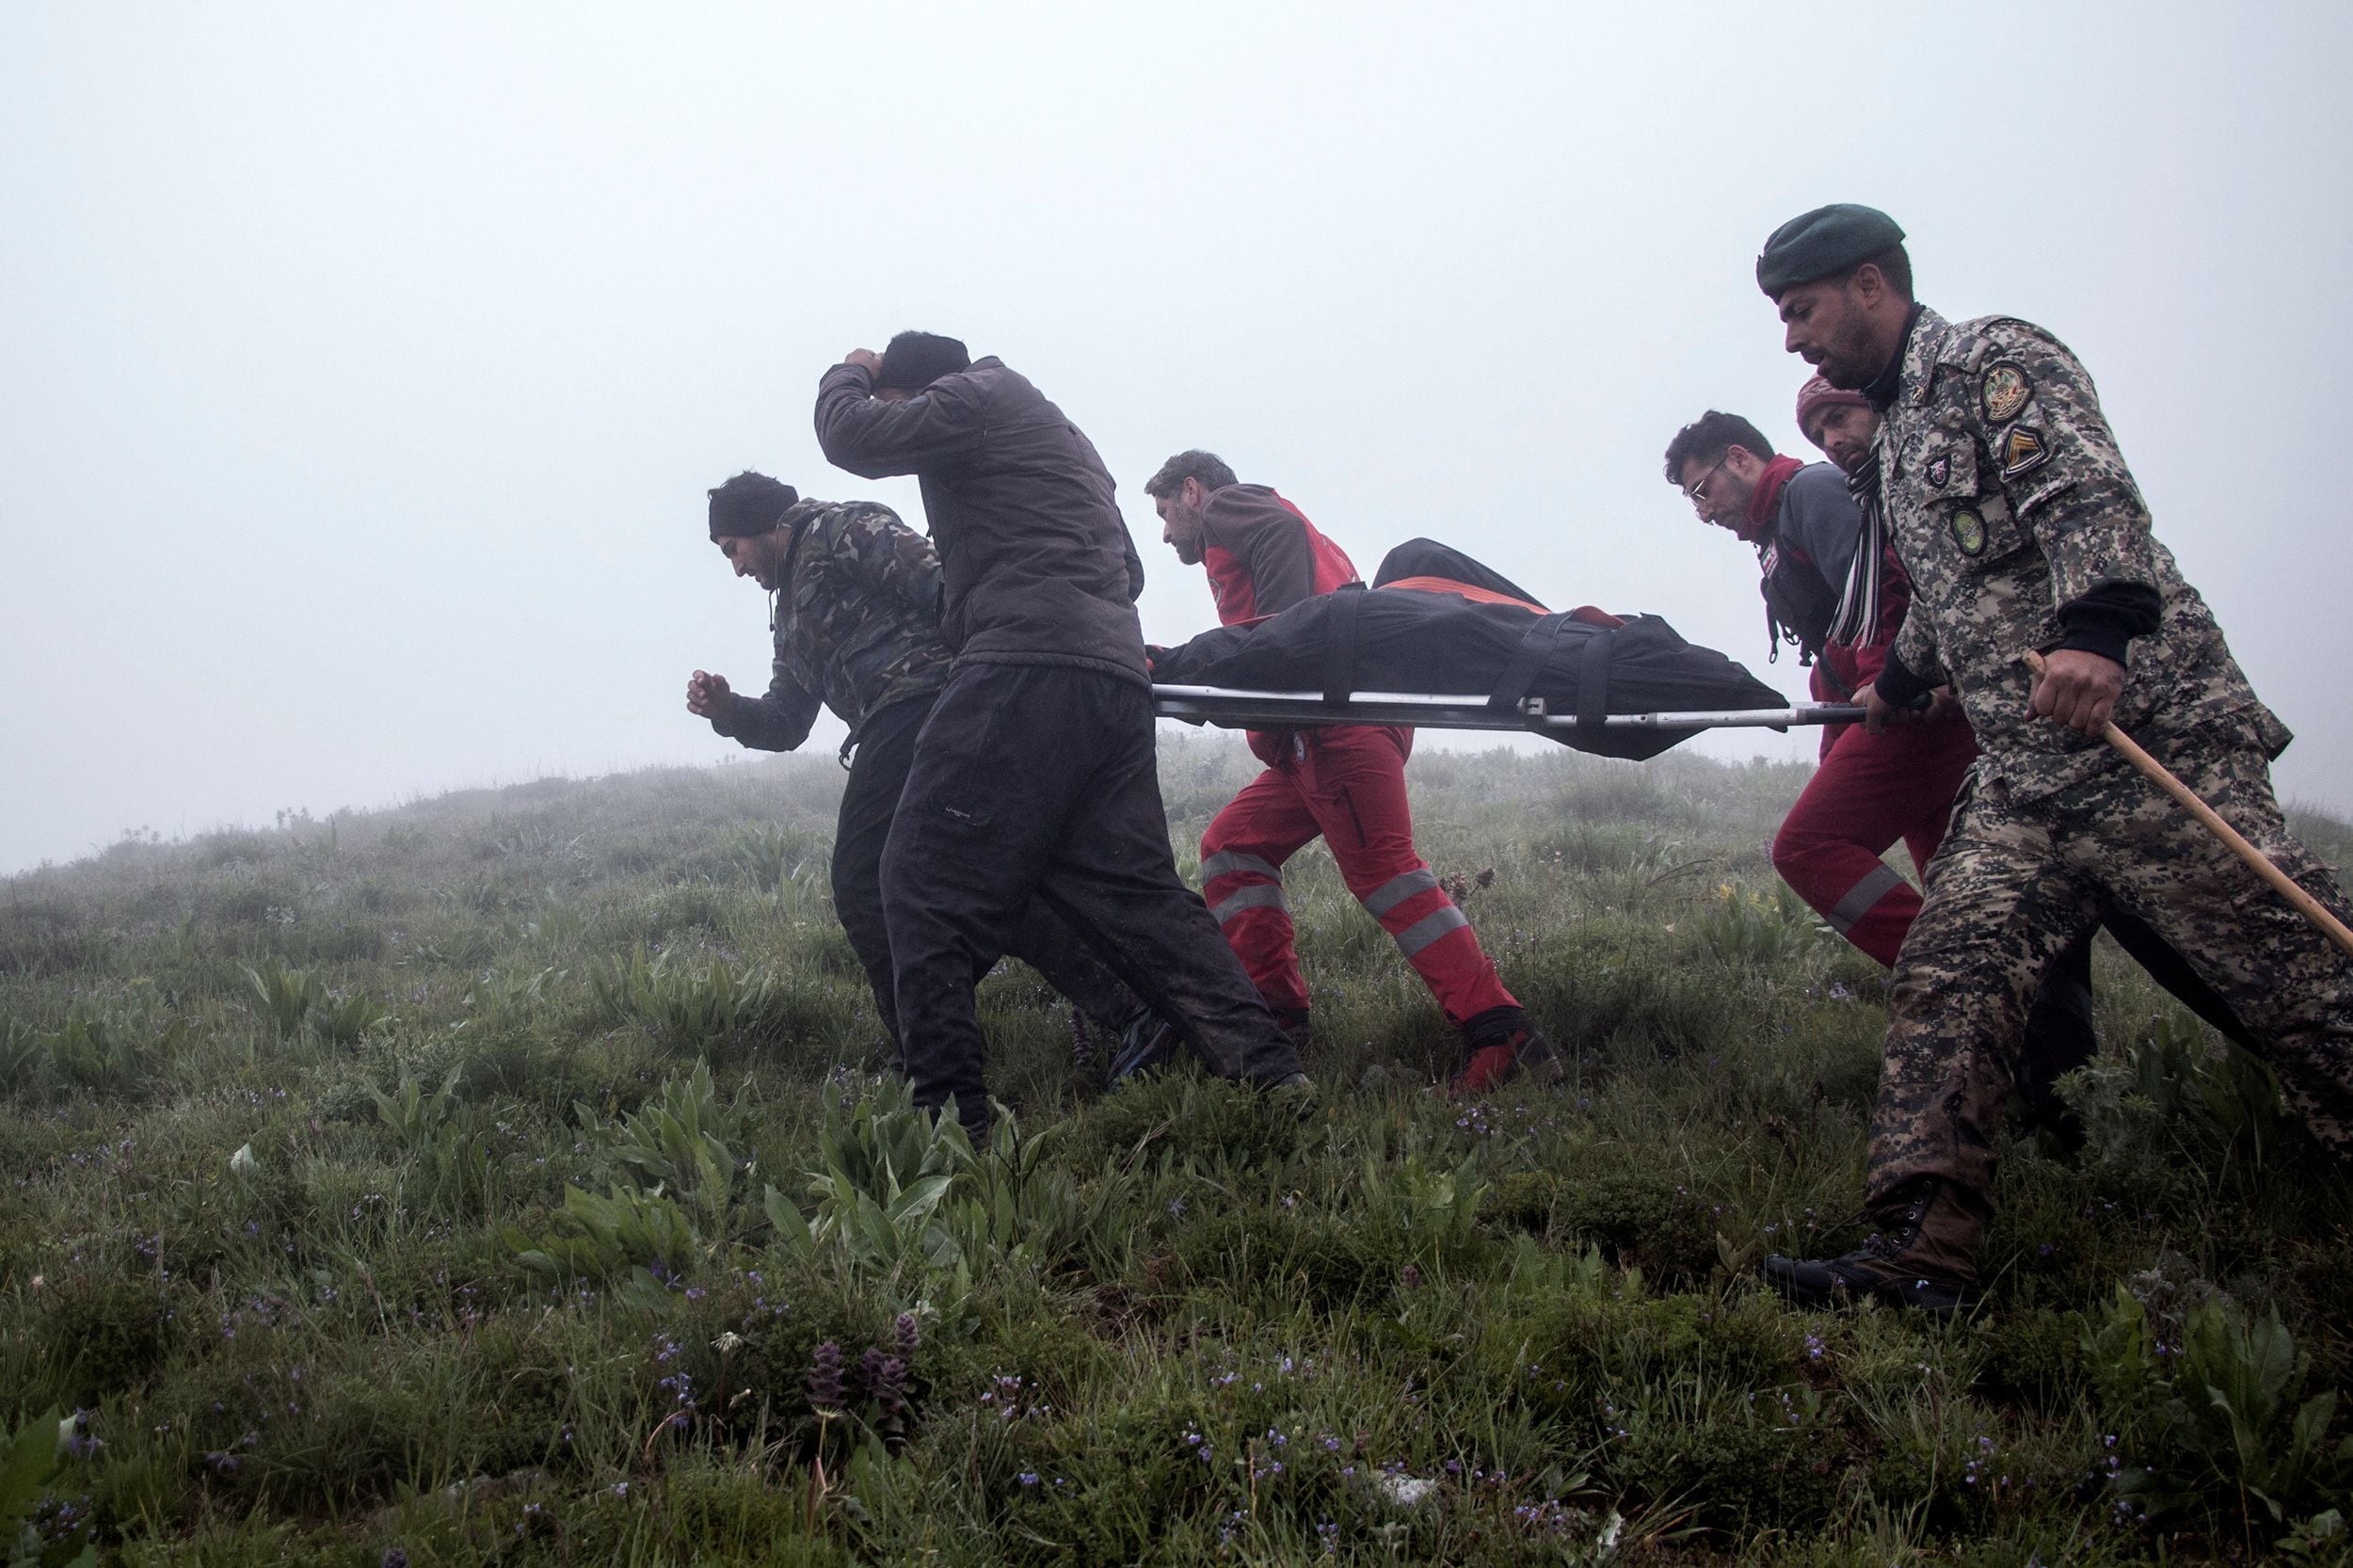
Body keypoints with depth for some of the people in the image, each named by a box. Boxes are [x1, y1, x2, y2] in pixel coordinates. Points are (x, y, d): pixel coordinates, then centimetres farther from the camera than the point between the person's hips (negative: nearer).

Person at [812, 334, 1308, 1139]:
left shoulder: (975, 396, 7)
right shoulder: (1057, 431, 34)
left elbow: (852, 436, 0)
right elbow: (1126, 568, 36)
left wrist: (849, 376, 22)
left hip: (1028, 666, -9)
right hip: (1117, 676, 9)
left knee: (926, 882, -6)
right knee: (1135, 890, 6)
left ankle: (948, 1110, -14)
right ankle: (1269, 1069, -5)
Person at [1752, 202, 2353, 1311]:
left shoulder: (1996, 360, -4)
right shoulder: (1898, 429, 23)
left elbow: (2091, 496, -21)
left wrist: (2096, 628, -37)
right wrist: (1898, 683, 51)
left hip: (2153, 736, -8)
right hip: (2019, 782, 9)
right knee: (1946, 978, -7)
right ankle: (1922, 1256, -12)